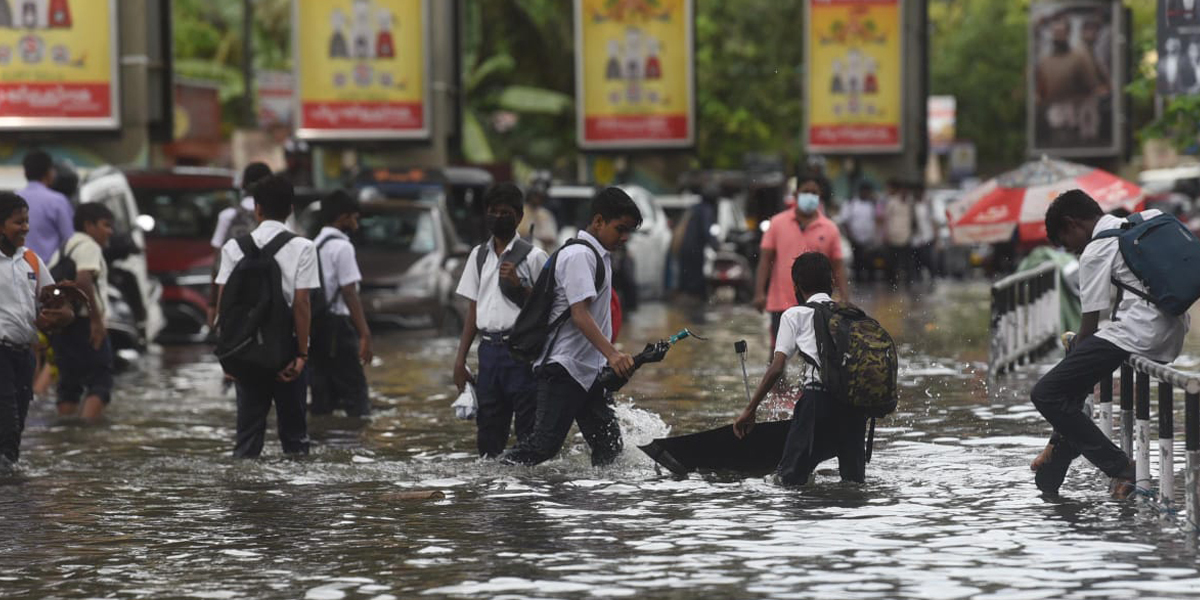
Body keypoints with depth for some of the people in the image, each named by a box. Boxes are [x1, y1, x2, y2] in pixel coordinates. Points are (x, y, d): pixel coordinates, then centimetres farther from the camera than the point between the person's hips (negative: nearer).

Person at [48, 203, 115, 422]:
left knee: (69, 380, 14)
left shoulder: (63, 250, 21)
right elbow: (83, 280, -23)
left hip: (58, 322, 8)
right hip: (83, 322, -8)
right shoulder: (88, 246, -6)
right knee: (100, 378, -6)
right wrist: (97, 319, -23)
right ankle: (88, 423, -22)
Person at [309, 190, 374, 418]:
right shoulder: (342, 247, -11)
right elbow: (349, 294, -15)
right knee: (355, 393, -8)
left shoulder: (314, 246, 14)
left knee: (323, 395, 10)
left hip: (315, 324, 8)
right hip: (337, 325, -8)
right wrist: (365, 335, -16)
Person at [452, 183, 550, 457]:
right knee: (488, 430, 8)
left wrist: (518, 285, -16)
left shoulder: (533, 257, -2)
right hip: (489, 349, 5)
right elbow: (473, 309, 17)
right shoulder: (479, 255, 14)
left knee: (528, 430, -6)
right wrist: (461, 358, 13)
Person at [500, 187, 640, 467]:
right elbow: (579, 314, -23)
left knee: (609, 445, 3)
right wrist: (612, 354, -33)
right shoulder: (578, 255, -13)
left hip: (589, 370, 10)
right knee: (545, 444, -12)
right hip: (565, 368, -10)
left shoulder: (599, 255, 17)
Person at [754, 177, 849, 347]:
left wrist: (845, 299, -4)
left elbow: (837, 267, 5)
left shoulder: (829, 229, 4)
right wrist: (760, 292, -8)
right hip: (781, 303, 0)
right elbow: (766, 259, 2)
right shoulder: (778, 223, 3)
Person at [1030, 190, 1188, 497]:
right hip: (1174, 336, 10)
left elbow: (1089, 326, -5)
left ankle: (1121, 469, -10)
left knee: (1045, 394, -10)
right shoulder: (1150, 220, 17)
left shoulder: (1096, 252, -5)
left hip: (1137, 334, -10)